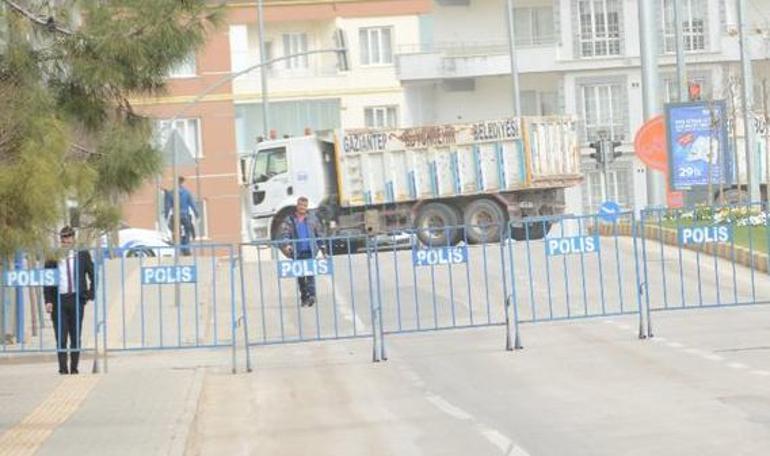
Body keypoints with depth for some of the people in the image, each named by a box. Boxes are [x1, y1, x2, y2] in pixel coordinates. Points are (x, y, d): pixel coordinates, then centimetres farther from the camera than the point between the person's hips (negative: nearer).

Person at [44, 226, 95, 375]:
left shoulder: (83, 256, 7)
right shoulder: (53, 258, 4)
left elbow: (93, 276, 14)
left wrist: (90, 294, 5)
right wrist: (48, 301, -6)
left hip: (76, 299, 1)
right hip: (59, 300, -1)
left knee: (76, 336, 4)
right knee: (61, 337, -4)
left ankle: (74, 368, 10)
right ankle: (63, 368, -2)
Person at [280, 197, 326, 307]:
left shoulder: (312, 218, 10)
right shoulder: (290, 220, 6)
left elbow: (319, 233, 15)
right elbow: (284, 233, -1)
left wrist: (322, 247, 12)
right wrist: (287, 244, -19)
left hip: (310, 251, -1)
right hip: (297, 252, 1)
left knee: (310, 273, -15)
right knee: (300, 276, 5)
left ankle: (311, 295, -21)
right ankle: (304, 297, 14)